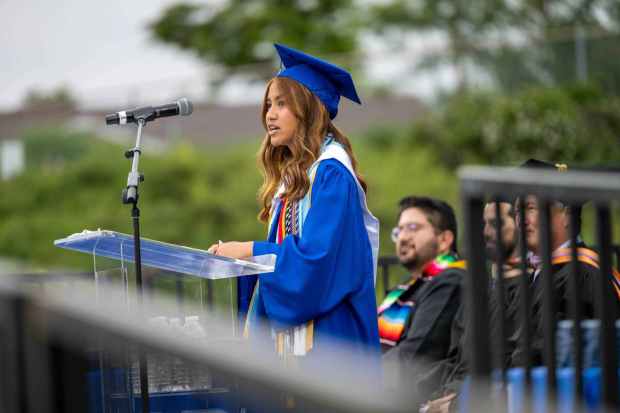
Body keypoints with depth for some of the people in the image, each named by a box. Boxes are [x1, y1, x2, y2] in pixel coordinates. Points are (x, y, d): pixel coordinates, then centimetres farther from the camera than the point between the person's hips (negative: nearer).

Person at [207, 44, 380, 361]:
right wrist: (237, 252, 4)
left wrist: (250, 250, -13)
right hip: (291, 329, 9)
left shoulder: (331, 173, -13)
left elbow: (316, 256, -21)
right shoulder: (292, 173, 16)